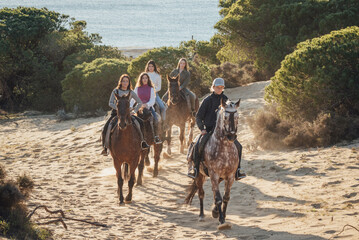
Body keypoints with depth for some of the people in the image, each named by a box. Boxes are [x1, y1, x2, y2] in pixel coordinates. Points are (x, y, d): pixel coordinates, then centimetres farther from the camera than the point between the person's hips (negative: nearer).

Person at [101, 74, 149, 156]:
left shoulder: (131, 92, 5)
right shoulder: (115, 91, 1)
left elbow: (140, 103, 9)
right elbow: (110, 103, -3)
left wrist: (134, 111, -5)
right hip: (115, 113, -1)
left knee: (138, 122, -23)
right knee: (106, 128, -23)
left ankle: (143, 142, -14)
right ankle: (105, 147, -15)